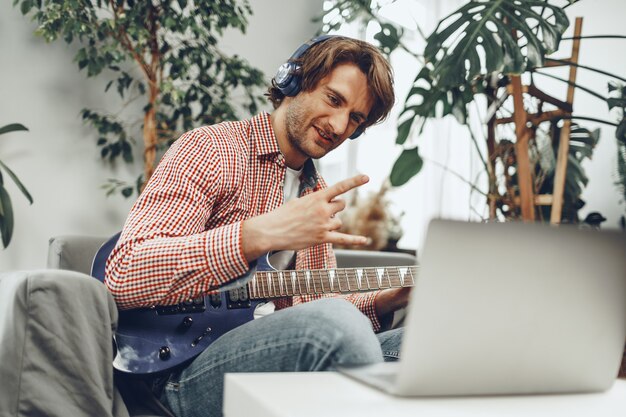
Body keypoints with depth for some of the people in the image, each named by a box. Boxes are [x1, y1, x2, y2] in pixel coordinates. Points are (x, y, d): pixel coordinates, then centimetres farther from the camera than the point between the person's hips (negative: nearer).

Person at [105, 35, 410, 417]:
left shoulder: (319, 195, 18)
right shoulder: (210, 149, -6)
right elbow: (123, 277, -19)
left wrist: (389, 300, 3)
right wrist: (260, 235, -28)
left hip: (281, 363, 7)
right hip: (191, 374, -6)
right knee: (336, 325, -33)